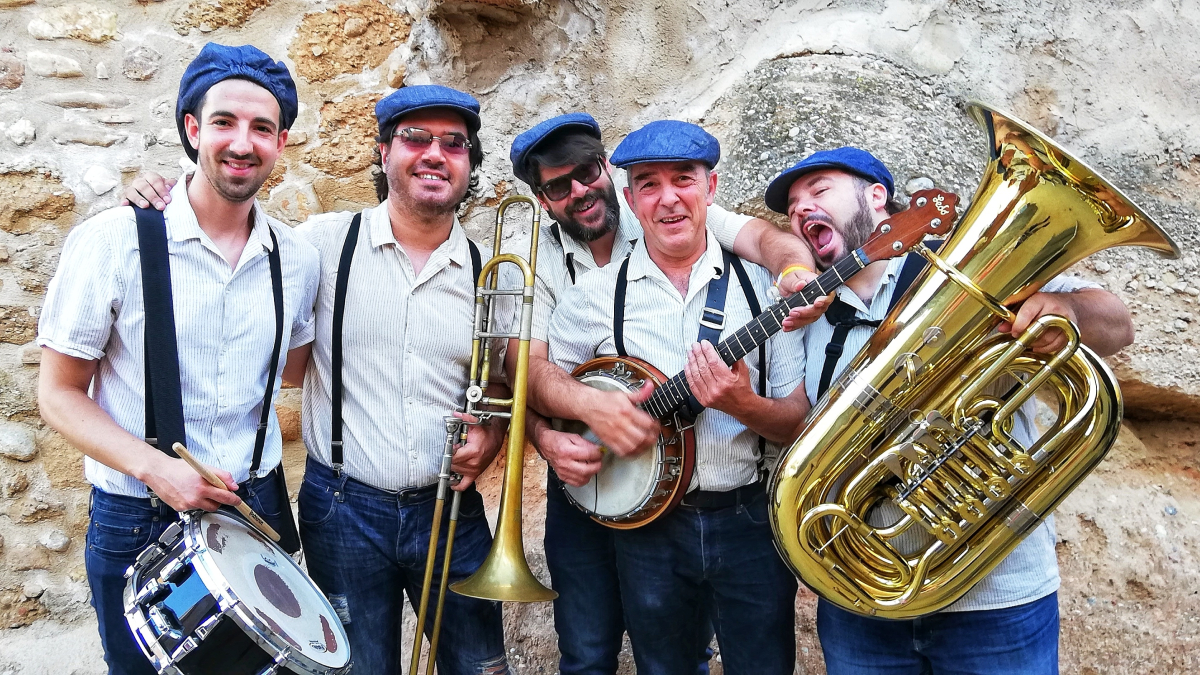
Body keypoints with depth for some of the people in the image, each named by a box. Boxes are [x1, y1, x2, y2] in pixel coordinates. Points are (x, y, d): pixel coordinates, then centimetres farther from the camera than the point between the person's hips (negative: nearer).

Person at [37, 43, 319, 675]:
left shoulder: (296, 258, -1)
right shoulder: (111, 242, -13)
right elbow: (58, 393, -8)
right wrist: (152, 466, -21)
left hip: (258, 505, 3)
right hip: (135, 521, -3)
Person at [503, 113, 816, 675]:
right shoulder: (534, 261, -2)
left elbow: (760, 234, -19)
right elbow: (526, 367, -11)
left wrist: (796, 268, -42)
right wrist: (545, 437, -30)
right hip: (585, 479, 1)